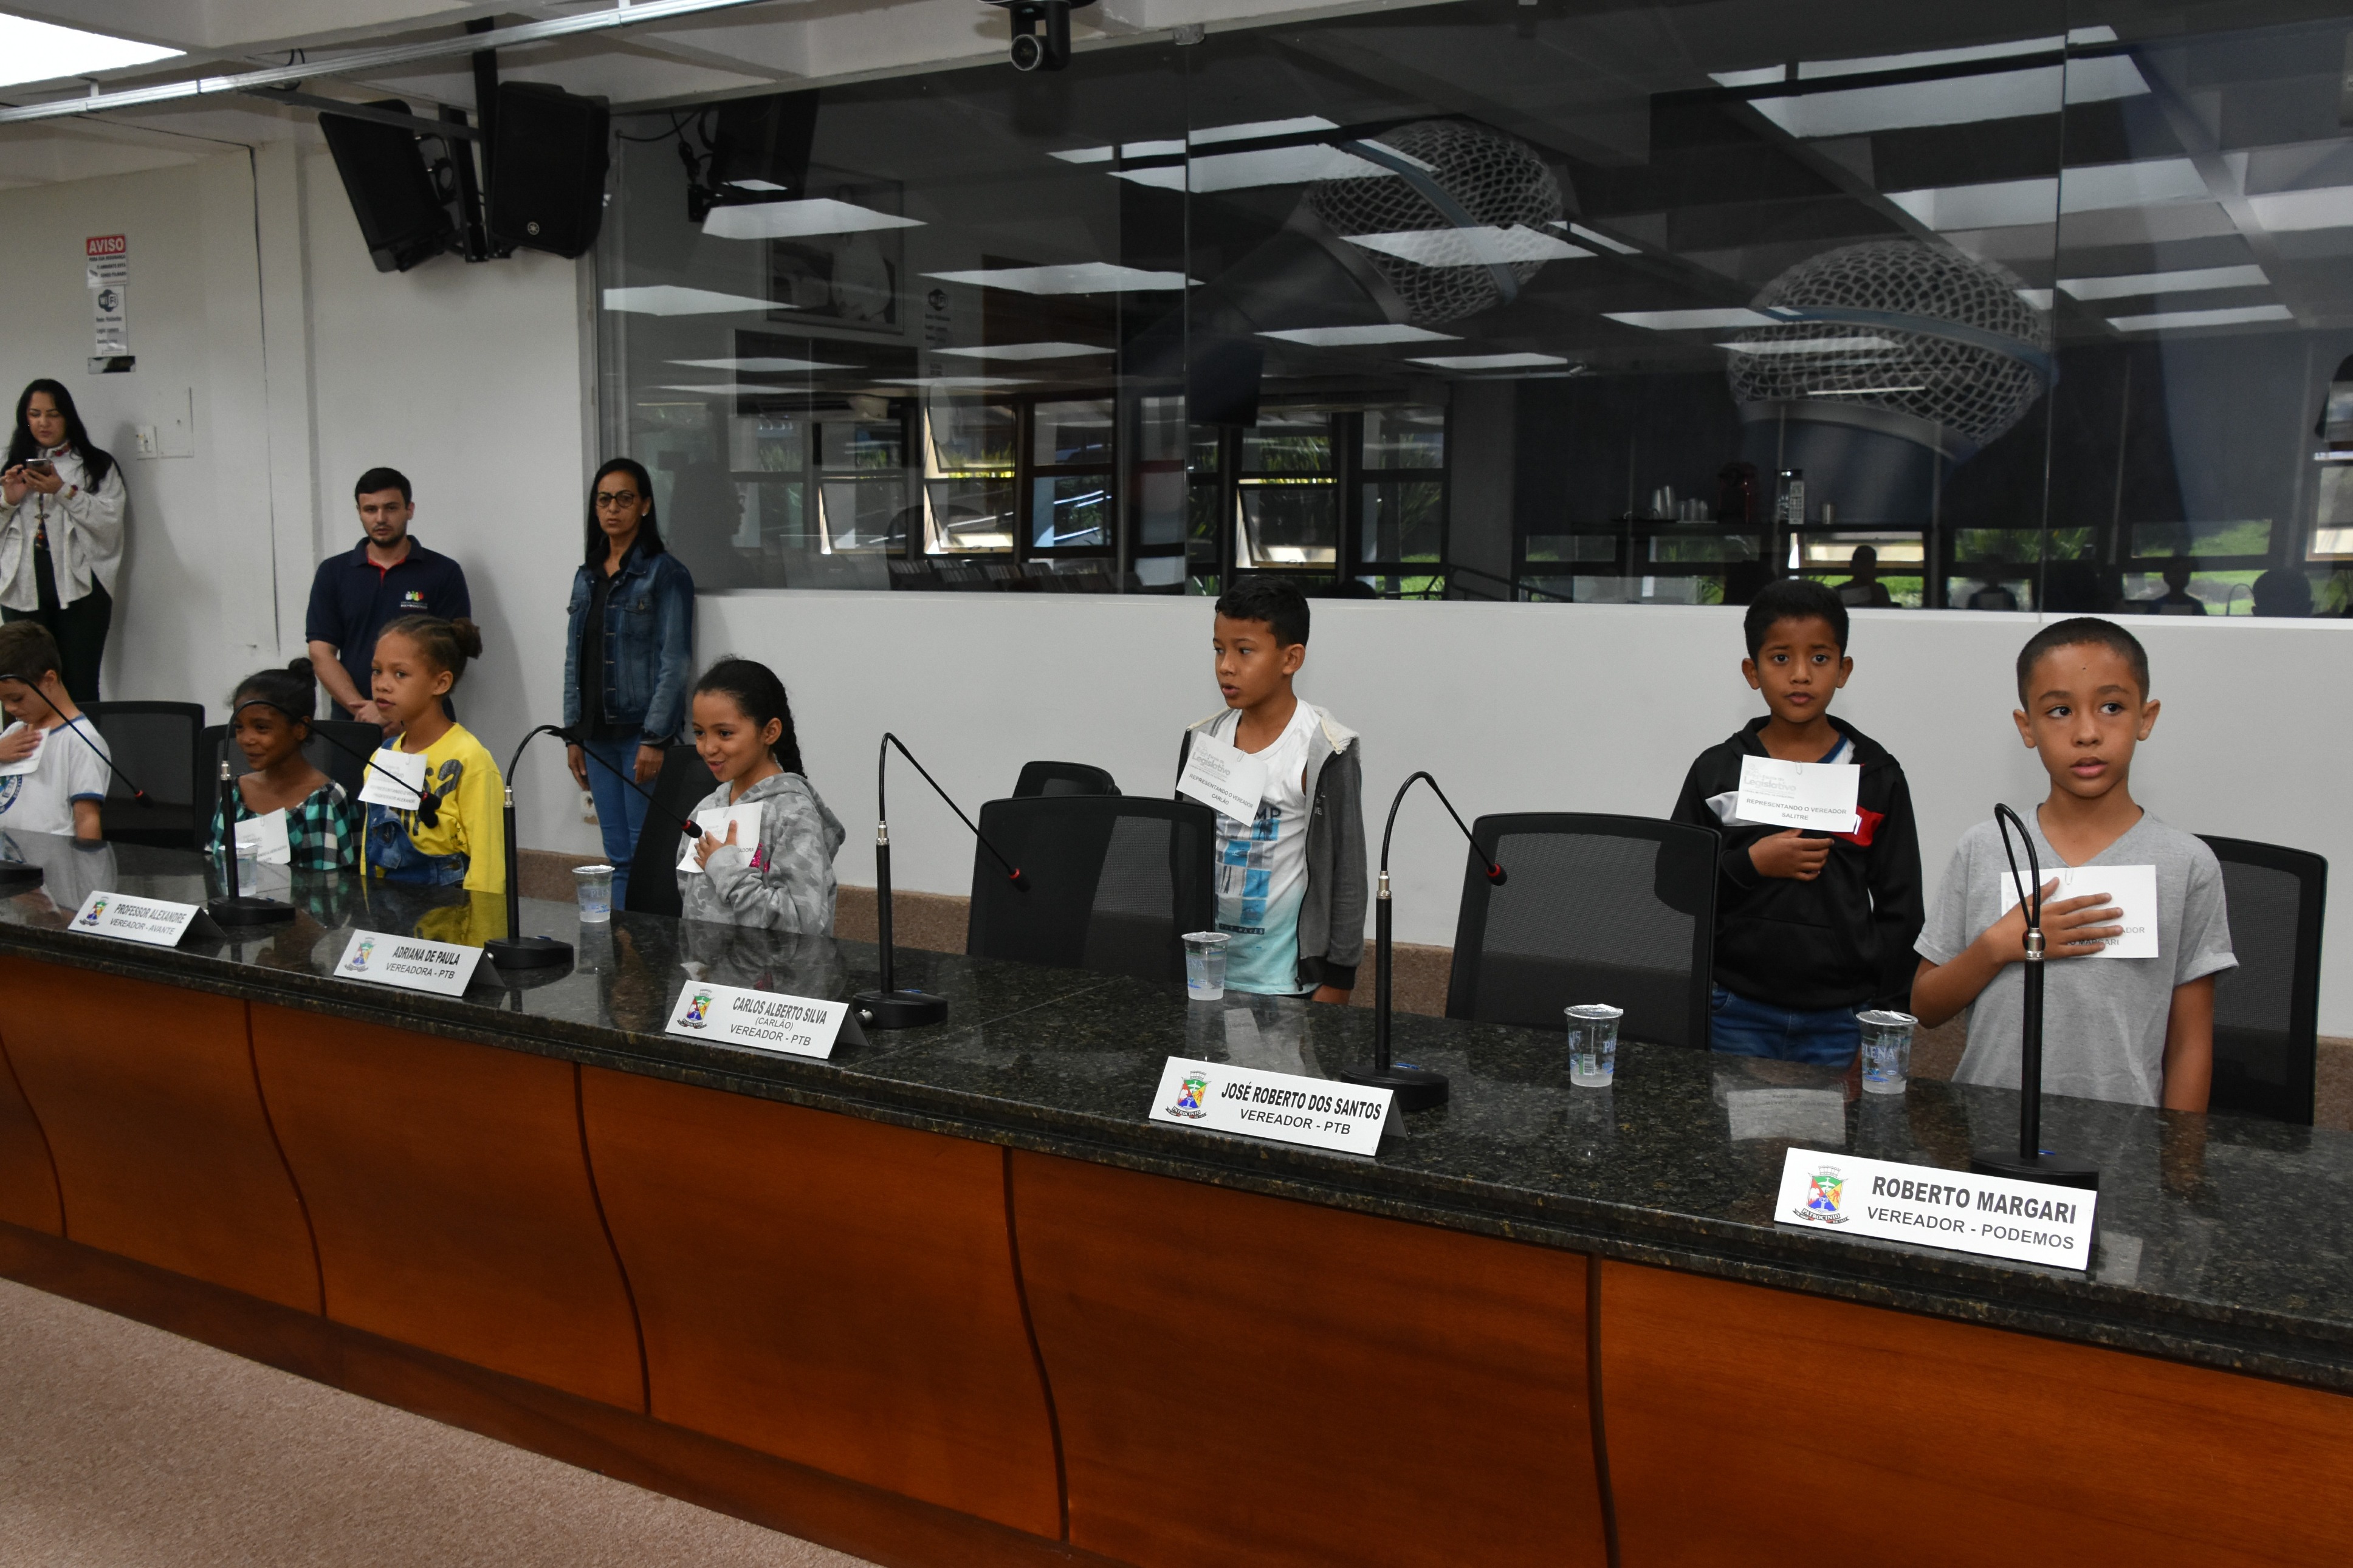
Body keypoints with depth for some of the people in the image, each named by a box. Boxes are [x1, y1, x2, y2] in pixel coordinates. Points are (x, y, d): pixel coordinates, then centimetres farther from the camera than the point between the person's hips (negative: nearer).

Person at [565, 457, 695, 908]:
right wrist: (574, 733, 12)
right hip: (599, 734, 6)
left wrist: (655, 739, -15)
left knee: (646, 852, -5)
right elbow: (575, 658, 17)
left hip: (643, 733, -6)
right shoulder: (587, 577, 15)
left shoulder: (665, 573, -5)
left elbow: (675, 663, -10)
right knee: (618, 856, 9)